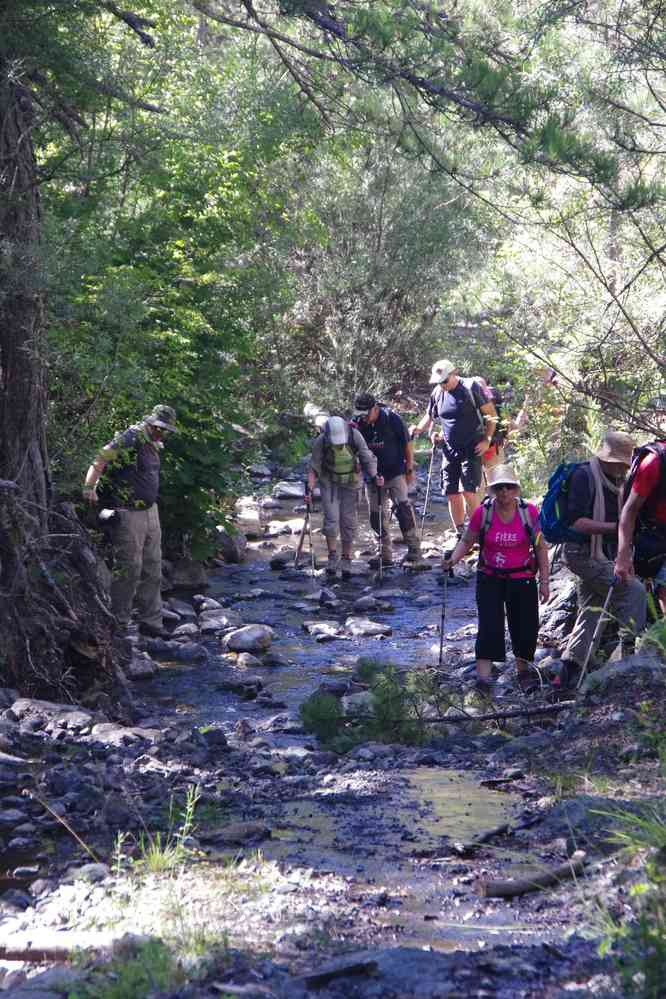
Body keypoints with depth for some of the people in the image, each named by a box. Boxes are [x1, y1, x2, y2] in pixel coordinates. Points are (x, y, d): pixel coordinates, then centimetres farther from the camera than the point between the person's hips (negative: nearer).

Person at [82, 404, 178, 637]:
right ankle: (119, 622, 6)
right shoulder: (129, 439, -15)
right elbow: (100, 460, -25)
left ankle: (151, 621, 19)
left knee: (152, 570, 12)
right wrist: (89, 488, -36)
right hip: (128, 514, -9)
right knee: (129, 569, -5)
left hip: (150, 511, 9)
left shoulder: (152, 445, 14)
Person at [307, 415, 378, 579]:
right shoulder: (320, 442, -23)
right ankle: (332, 557, 1)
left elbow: (367, 459, -13)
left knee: (348, 521, 0)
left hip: (350, 483, 1)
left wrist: (374, 477, -28)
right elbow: (314, 468, -13)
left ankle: (346, 560, 11)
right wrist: (309, 489, -24)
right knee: (331, 518, -12)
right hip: (329, 483, -1)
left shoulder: (355, 436, -24)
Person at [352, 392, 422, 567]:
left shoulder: (392, 418, -12)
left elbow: (407, 444, -5)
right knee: (376, 515, 5)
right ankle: (385, 554, 15)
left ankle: (414, 548, -11)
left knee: (402, 507, -17)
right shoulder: (358, 423, -3)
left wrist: (410, 469, -4)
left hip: (396, 473, -4)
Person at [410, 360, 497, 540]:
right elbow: (430, 417, 20)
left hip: (472, 450, -5)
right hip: (449, 450, 5)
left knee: (468, 491, -14)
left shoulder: (471, 387, -7)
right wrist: (418, 429, -1)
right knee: (452, 494, 6)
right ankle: (460, 535, 17)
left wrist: (487, 440, -10)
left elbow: (491, 414, -4)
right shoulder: (437, 393, 7)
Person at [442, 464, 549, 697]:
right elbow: (467, 541, 2)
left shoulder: (529, 512, -8)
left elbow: (540, 548, 0)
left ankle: (523, 669, 34)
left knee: (525, 625, 7)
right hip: (490, 579, -1)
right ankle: (483, 678, -14)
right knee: (489, 625, -12)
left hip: (522, 579, 1)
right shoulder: (482, 513, -9)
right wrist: (453, 559, -17)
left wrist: (544, 581, -1)